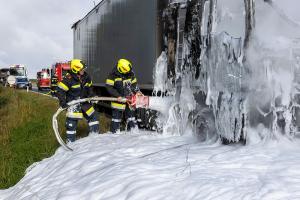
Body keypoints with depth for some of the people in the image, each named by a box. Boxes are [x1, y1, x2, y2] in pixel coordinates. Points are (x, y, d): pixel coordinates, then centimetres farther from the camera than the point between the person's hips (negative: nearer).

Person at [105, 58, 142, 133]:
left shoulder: (131, 74, -1)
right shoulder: (113, 75, -14)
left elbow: (134, 83, 14)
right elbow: (109, 87, -13)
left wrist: (137, 91, -3)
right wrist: (117, 96, -19)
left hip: (129, 98, 4)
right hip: (118, 99, -4)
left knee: (131, 113, 11)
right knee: (117, 115, -1)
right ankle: (115, 131, 8)